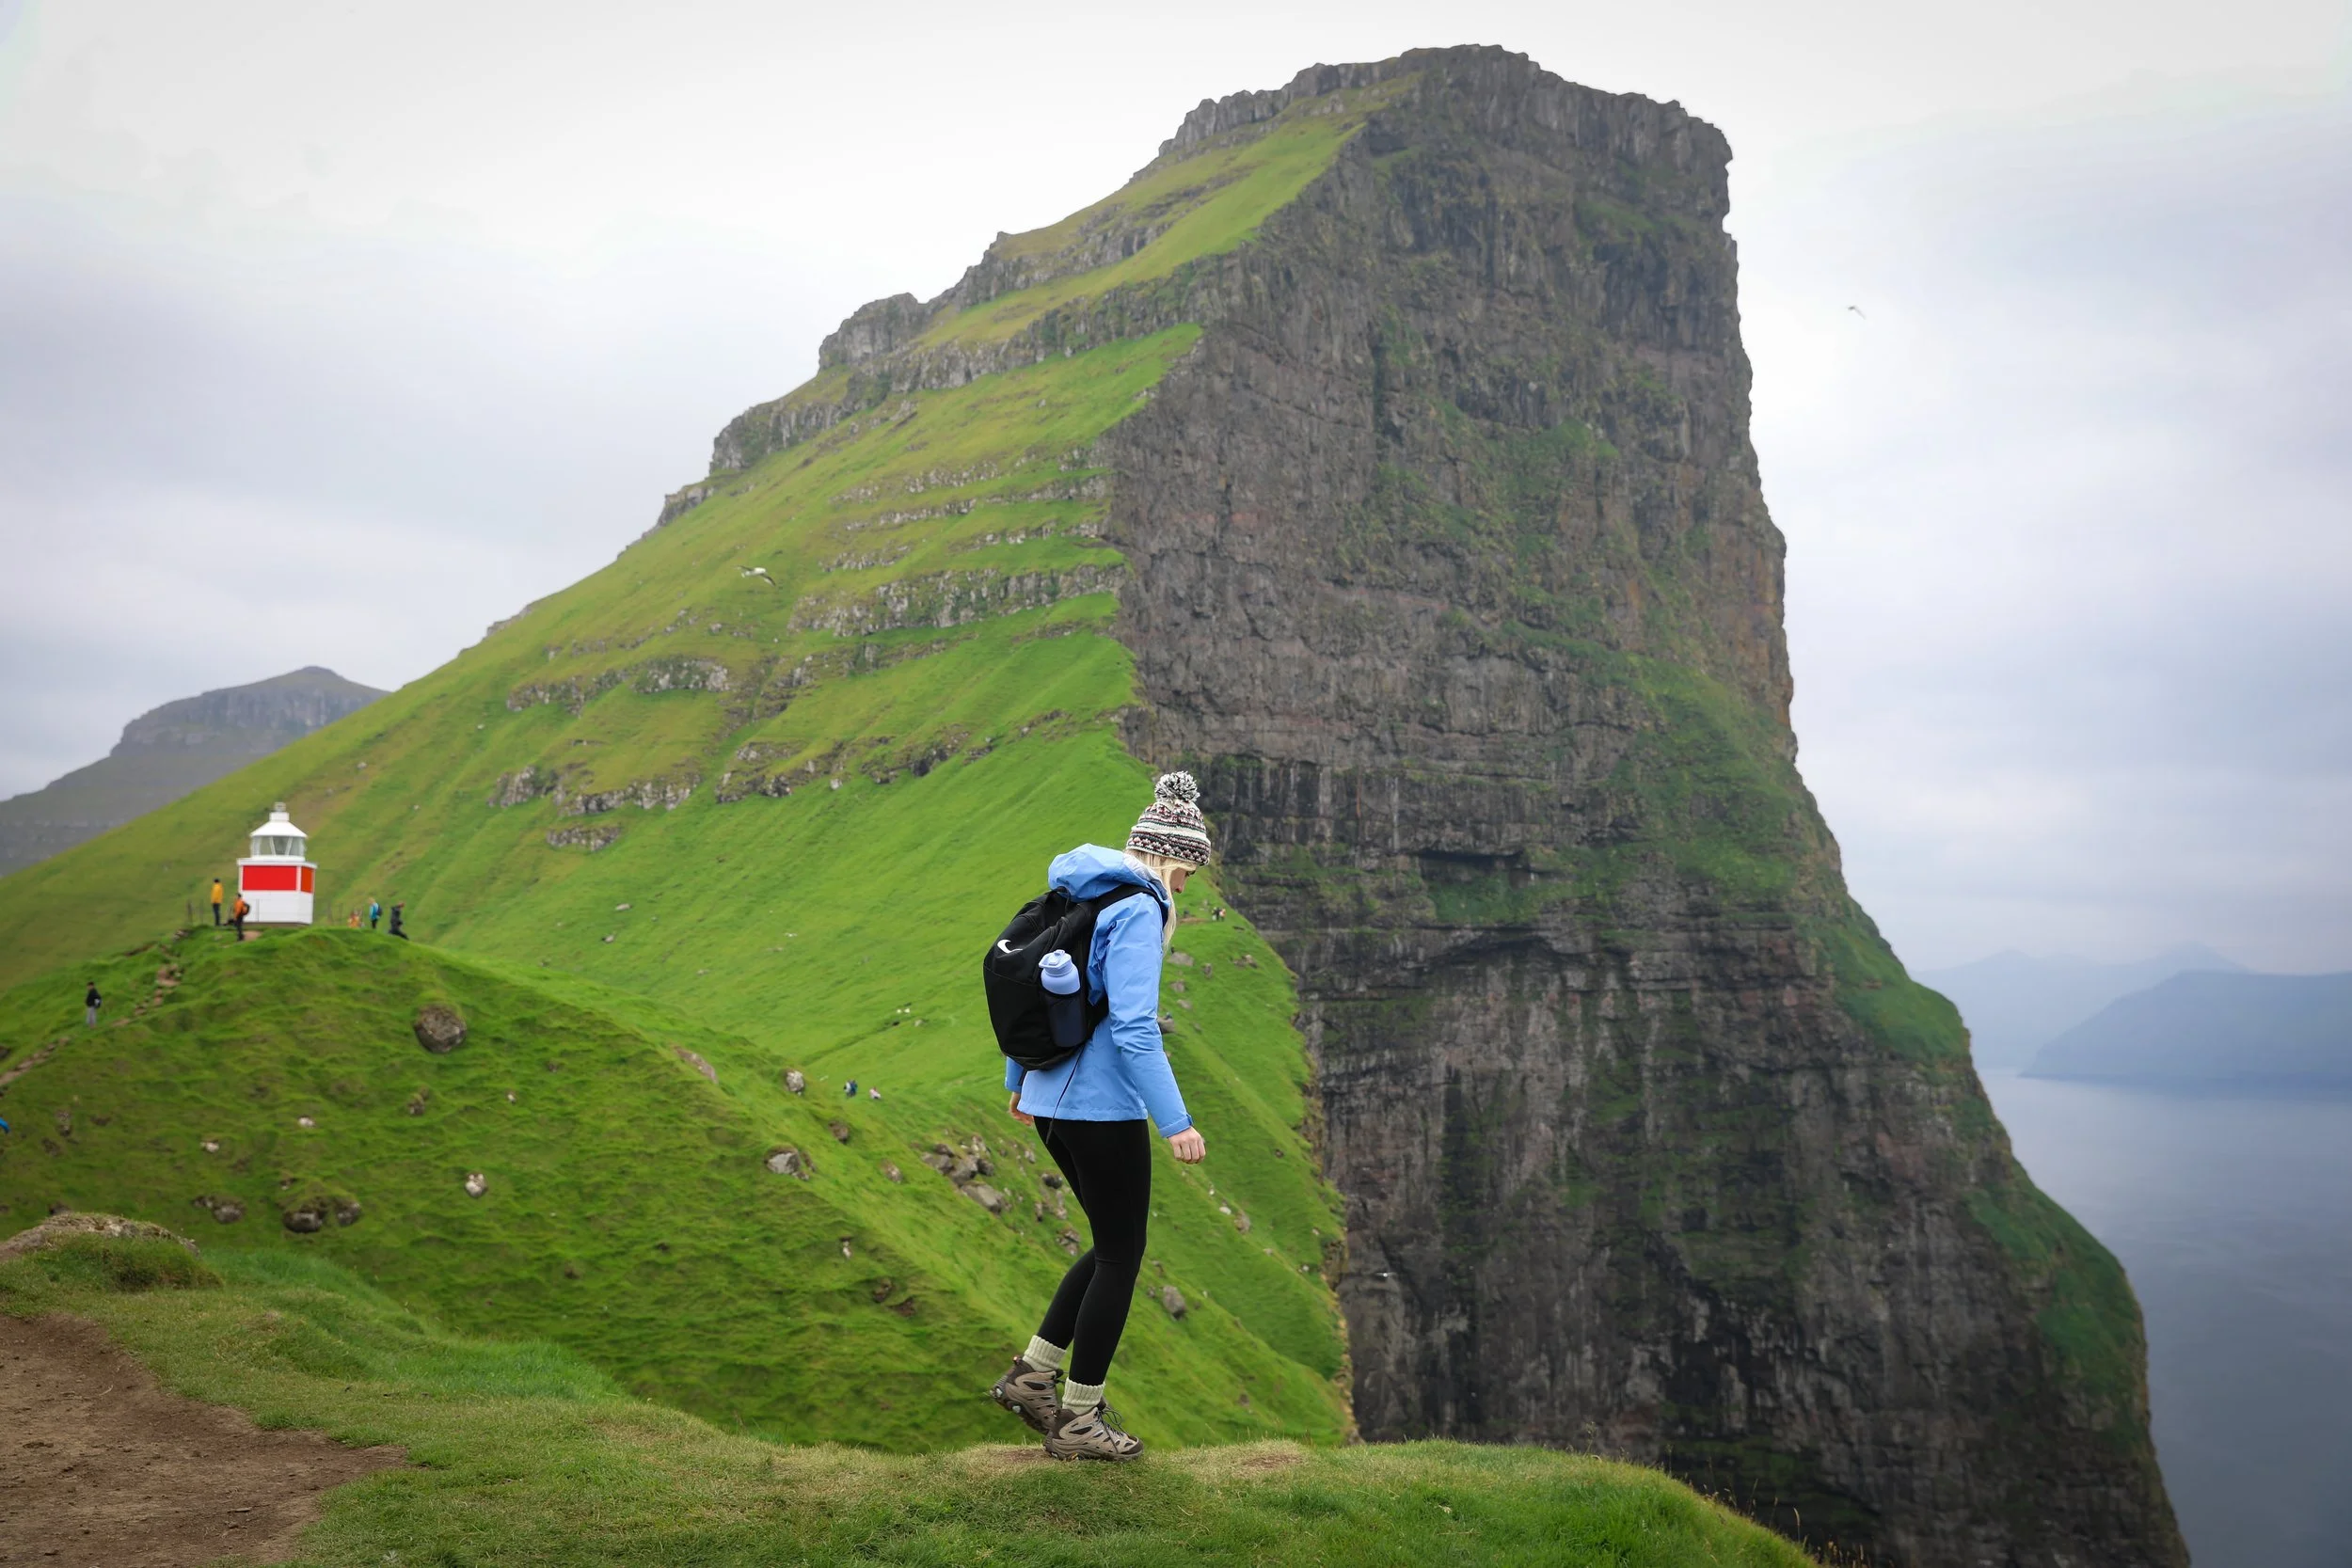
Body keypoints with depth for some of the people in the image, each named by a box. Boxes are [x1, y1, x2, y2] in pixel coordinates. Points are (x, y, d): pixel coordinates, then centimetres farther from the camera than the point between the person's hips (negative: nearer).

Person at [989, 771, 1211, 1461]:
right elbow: (1134, 1030, -24)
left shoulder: (1071, 896, 10)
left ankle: (1031, 1375, 21)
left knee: (1115, 1245, 20)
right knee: (1121, 1257, 6)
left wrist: (1016, 1082, 29)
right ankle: (1078, 1420, 15)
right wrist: (1176, 1122, -21)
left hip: (1050, 1100, 9)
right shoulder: (1137, 912, -16)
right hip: (1104, 1110, -9)